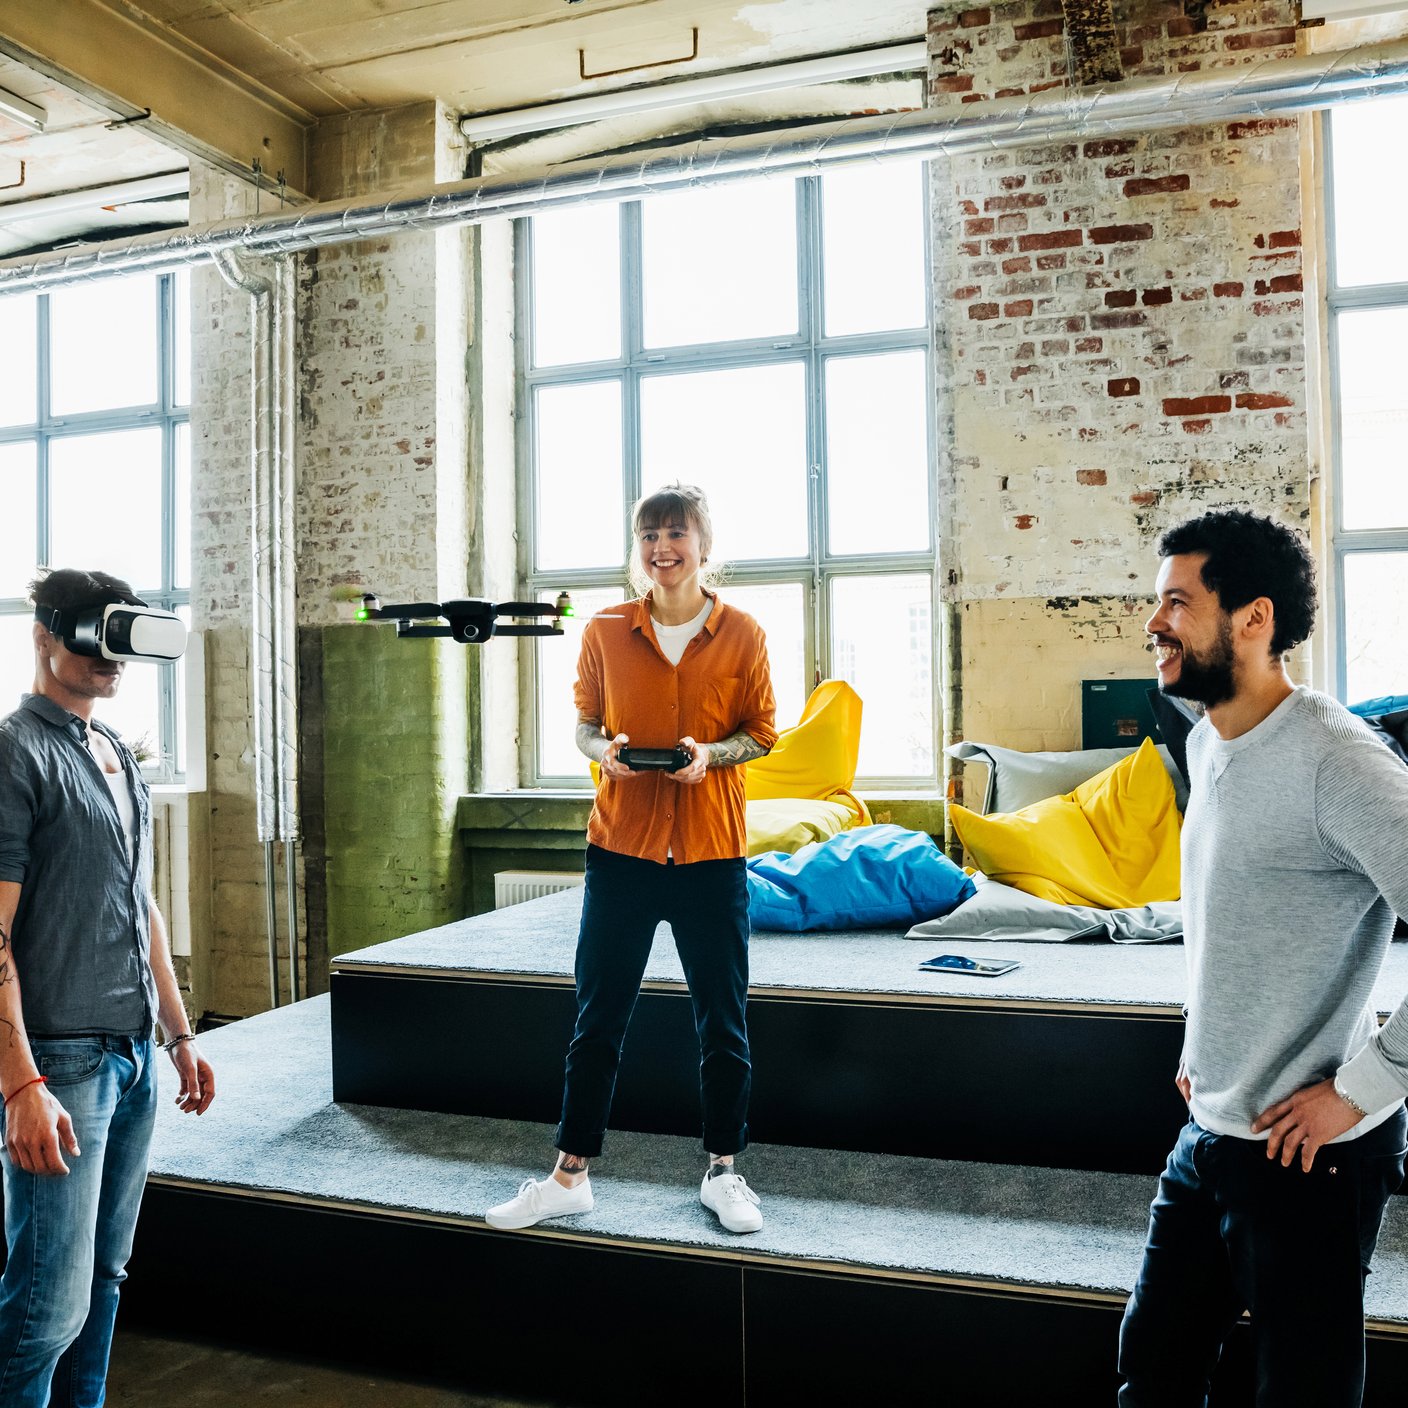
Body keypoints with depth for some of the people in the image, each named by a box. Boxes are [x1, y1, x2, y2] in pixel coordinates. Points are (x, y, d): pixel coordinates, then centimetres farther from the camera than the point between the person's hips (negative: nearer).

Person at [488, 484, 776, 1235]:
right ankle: (570, 1174, 23)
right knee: (596, 1018, 8)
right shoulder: (606, 631, 1)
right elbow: (585, 722, 11)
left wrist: (711, 753, -14)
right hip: (621, 845, 1)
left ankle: (722, 1172, 28)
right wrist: (603, 748, -11)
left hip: (712, 851, -1)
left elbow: (761, 731, 5)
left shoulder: (741, 633, -2)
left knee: (723, 1023, 9)